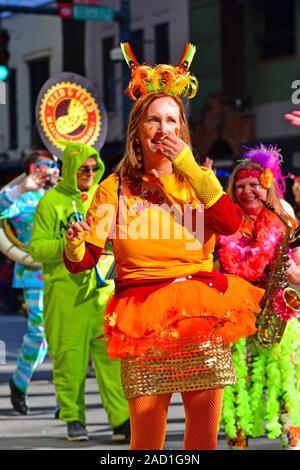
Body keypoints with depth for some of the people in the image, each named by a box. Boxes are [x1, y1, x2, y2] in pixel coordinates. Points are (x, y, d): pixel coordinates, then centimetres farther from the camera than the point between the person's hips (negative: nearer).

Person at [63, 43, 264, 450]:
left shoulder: (197, 180, 13)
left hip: (202, 313, 2)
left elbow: (231, 223, -7)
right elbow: (80, 262, 2)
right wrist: (74, 245, -23)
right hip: (143, 317, -2)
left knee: (205, 437, 3)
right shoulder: (116, 187, 7)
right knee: (146, 441, -4)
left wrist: (189, 166, -7)